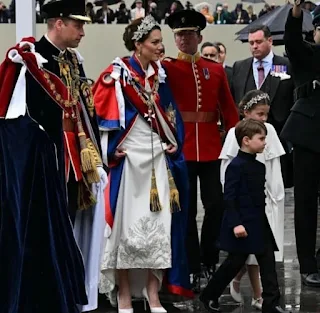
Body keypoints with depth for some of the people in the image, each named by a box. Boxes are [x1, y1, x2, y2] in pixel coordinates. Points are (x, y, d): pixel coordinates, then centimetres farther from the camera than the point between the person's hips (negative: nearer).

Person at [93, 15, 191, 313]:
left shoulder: (160, 74, 11)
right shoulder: (118, 74, -7)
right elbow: (101, 110, -9)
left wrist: (174, 142, 7)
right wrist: (113, 151, -11)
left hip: (159, 158, 5)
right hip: (129, 158, -5)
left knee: (159, 224, 3)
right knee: (127, 223, -1)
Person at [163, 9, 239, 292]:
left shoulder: (216, 70, 9)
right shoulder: (167, 68, 2)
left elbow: (229, 109, 8)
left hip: (212, 149, 2)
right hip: (181, 148, -2)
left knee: (216, 206, 3)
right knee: (186, 211, 3)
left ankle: (209, 259, 22)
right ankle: (193, 267, 12)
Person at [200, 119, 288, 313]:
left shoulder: (260, 166, 11)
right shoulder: (236, 166, -14)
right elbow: (229, 197, -17)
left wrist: (262, 217, 18)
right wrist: (236, 223, -22)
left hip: (260, 224, 8)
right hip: (242, 225, -8)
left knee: (268, 261, 2)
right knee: (235, 262, 3)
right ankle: (209, 296, 20)